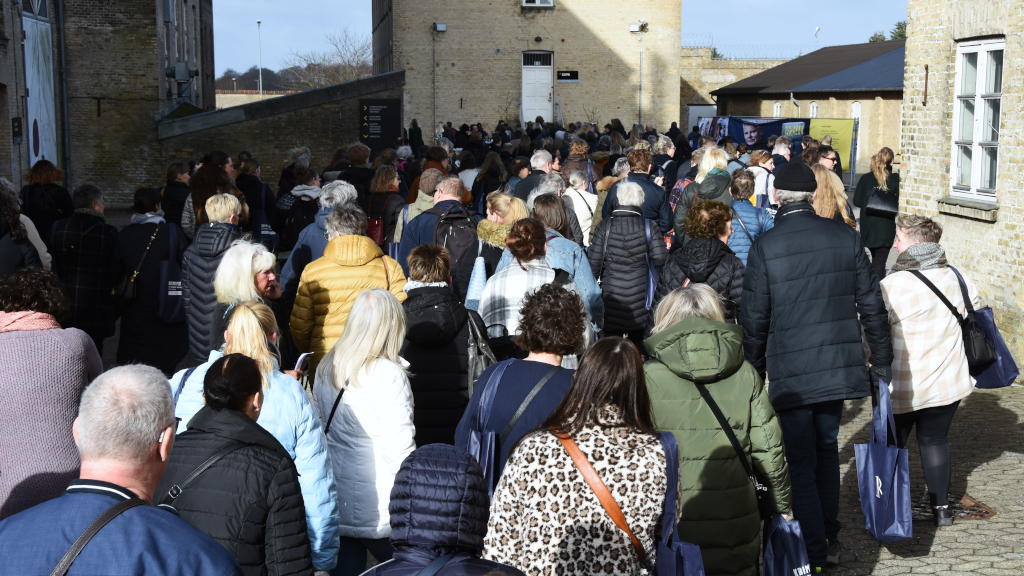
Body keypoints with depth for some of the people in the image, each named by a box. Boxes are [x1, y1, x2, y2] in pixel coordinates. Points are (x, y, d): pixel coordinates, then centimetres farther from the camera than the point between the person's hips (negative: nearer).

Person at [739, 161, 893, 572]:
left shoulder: (765, 247, -12)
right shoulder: (846, 237, -2)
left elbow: (754, 319, -8)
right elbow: (871, 303, 3)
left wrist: (753, 371, 5)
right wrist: (882, 357, 13)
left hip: (790, 374, -4)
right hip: (838, 367, 4)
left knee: (801, 465, 6)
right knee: (826, 448, 22)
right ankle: (830, 538, 31)